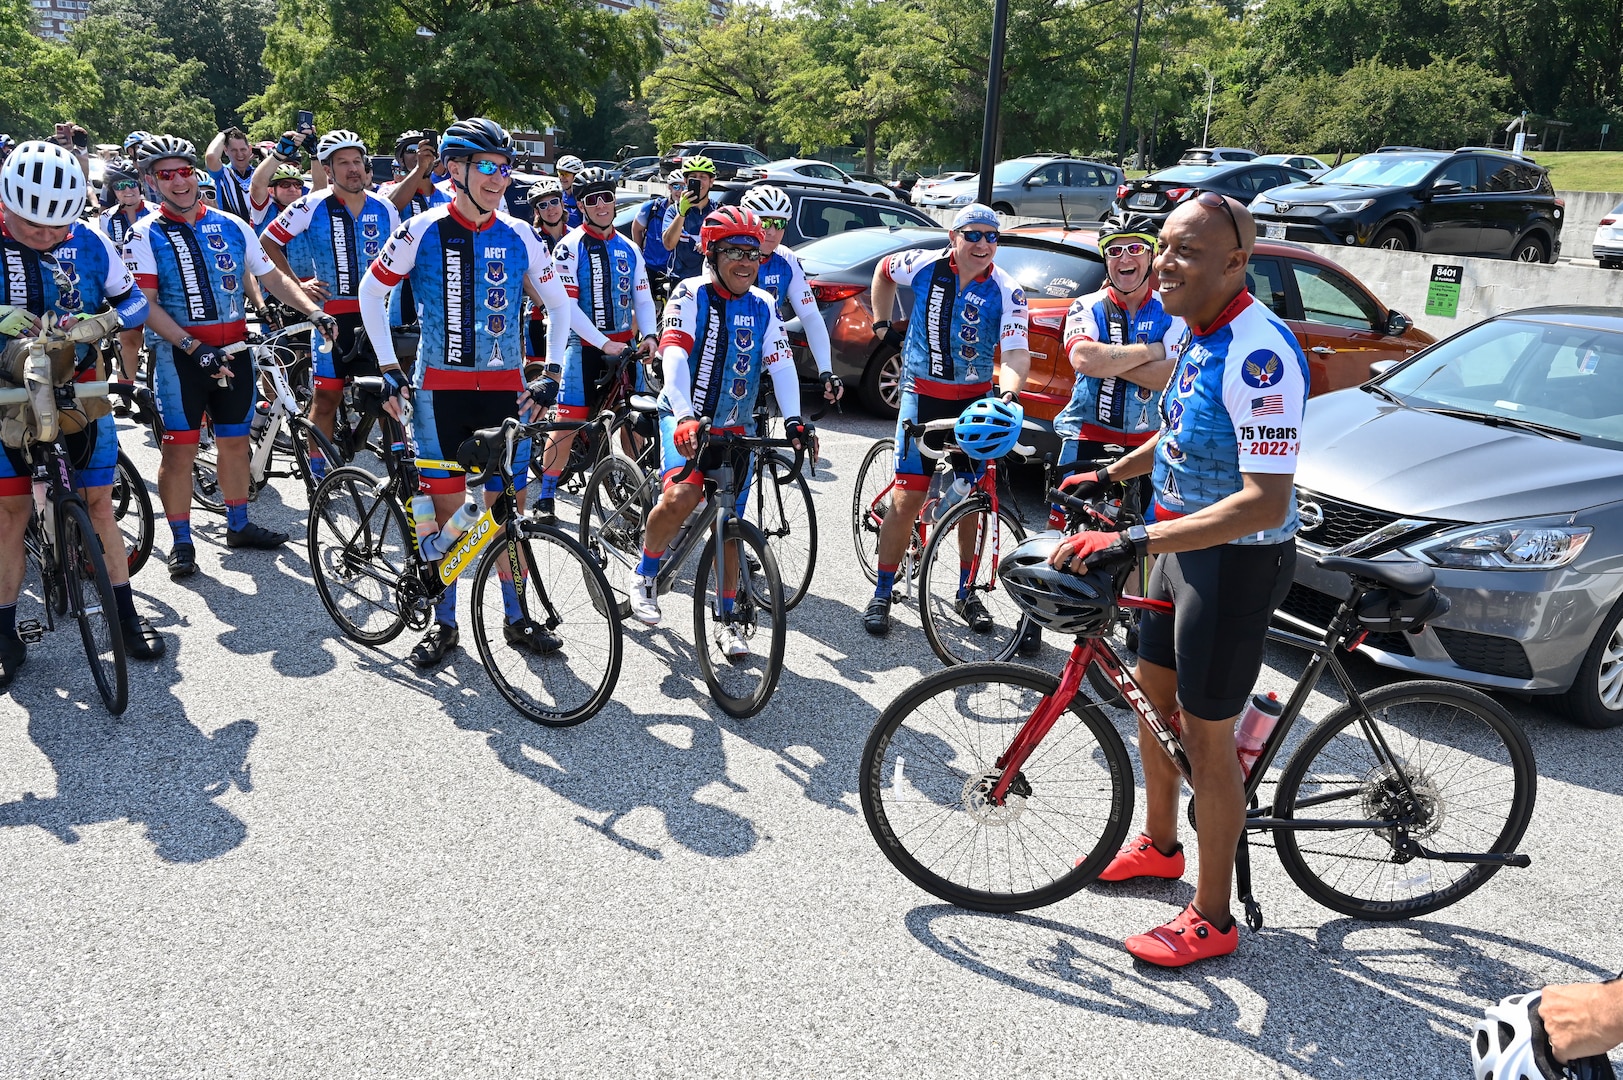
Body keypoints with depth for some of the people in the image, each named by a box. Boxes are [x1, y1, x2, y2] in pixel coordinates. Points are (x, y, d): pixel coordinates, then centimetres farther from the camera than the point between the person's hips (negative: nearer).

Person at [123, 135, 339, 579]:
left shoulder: (231, 225, 7)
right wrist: (193, 346, -22)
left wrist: (315, 312, -4)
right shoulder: (146, 235, -3)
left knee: (234, 442, 13)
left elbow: (272, 276, 12)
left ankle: (239, 526, 28)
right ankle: (181, 542, 9)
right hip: (179, 353, -3)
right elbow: (144, 304, -10)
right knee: (179, 449, -1)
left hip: (233, 349, 4)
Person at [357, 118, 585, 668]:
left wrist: (549, 373, 5)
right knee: (447, 506, 3)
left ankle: (516, 617, 18)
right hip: (440, 387, -1)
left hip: (505, 387, 2)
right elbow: (371, 292, 7)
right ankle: (444, 622, 17)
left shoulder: (519, 236, 3)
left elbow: (559, 302, 13)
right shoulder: (423, 231, -3)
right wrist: (389, 367, 2)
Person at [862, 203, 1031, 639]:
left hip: (974, 402, 1)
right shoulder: (925, 265, -6)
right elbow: (883, 270, 16)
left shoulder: (1007, 293, -8)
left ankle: (967, 593, 26)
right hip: (923, 396, -1)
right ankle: (882, 595, 5)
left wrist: (1010, 393, -37)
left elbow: (1016, 353, -18)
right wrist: (881, 323, 11)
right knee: (907, 498, -6)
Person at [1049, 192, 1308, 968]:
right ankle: (1160, 844, 44)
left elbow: (1265, 502, -34)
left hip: (1238, 561, -10)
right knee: (1152, 690, 22)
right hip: (1184, 544, 10)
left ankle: (1212, 920, 17)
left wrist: (1134, 542, -38)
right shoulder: (1201, 335, 4)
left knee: (1205, 734, 0)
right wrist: (1108, 476, 22)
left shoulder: (1258, 356, -27)